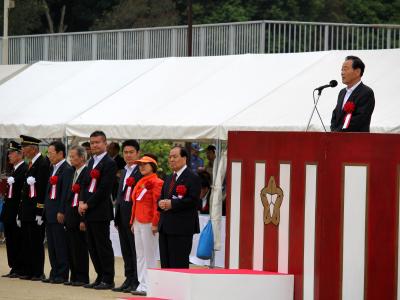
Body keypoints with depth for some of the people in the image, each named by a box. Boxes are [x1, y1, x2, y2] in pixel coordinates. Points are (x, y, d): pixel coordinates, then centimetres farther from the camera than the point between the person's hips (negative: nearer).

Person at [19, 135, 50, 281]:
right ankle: (28, 271, 16)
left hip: (36, 210, -9)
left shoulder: (43, 164, -13)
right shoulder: (31, 164, 16)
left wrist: (40, 212, -20)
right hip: (26, 211, 9)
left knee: (36, 242, -4)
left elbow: (43, 189, -18)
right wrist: (21, 212, 18)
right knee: (26, 242, 10)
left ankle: (38, 272, 1)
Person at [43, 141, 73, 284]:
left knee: (60, 245, -4)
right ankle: (54, 274, 17)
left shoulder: (67, 170, -12)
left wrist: (61, 212, -20)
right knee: (52, 245, 11)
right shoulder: (52, 168, 17)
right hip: (49, 213, 9)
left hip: (59, 214, -9)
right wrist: (45, 208, 14)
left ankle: (62, 275, 0)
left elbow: (66, 192, -17)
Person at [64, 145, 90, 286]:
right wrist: (66, 215, 13)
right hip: (70, 215, 9)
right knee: (71, 248, 11)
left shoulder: (87, 173, -13)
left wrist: (83, 220, -19)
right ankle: (74, 277, 18)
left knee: (80, 248, -2)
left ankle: (82, 278, 5)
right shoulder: (73, 173, 14)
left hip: (80, 216, -9)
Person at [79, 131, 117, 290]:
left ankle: (108, 280, 2)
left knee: (103, 246, -4)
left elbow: (103, 189, -16)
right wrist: (82, 202, 1)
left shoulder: (109, 163, -11)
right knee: (93, 247, 11)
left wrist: (88, 205, -13)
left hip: (100, 211, -8)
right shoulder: (92, 161, 16)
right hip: (88, 211, 8)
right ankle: (100, 277, 19)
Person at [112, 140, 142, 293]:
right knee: (126, 251, 12)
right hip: (122, 216, 9)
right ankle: (129, 280, 18)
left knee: (136, 250, -4)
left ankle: (137, 282, 0)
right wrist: (117, 217, 17)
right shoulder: (124, 171, 18)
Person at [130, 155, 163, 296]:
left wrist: (155, 224, -19)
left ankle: (149, 287, -2)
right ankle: (142, 285, 14)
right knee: (140, 255, 10)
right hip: (138, 223, 9)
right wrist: (133, 222, 17)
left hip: (148, 224, -9)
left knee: (149, 256, -4)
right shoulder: (140, 183, 17)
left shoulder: (156, 183, -10)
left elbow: (157, 204, -15)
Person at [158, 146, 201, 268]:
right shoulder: (169, 178, 21)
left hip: (182, 228, -8)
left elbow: (193, 200, -16)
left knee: (179, 264, -8)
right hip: (165, 227, 8)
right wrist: (161, 203, -2)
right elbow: (162, 197, 23)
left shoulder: (192, 178, -7)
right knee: (165, 264, 8)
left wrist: (172, 204, -19)